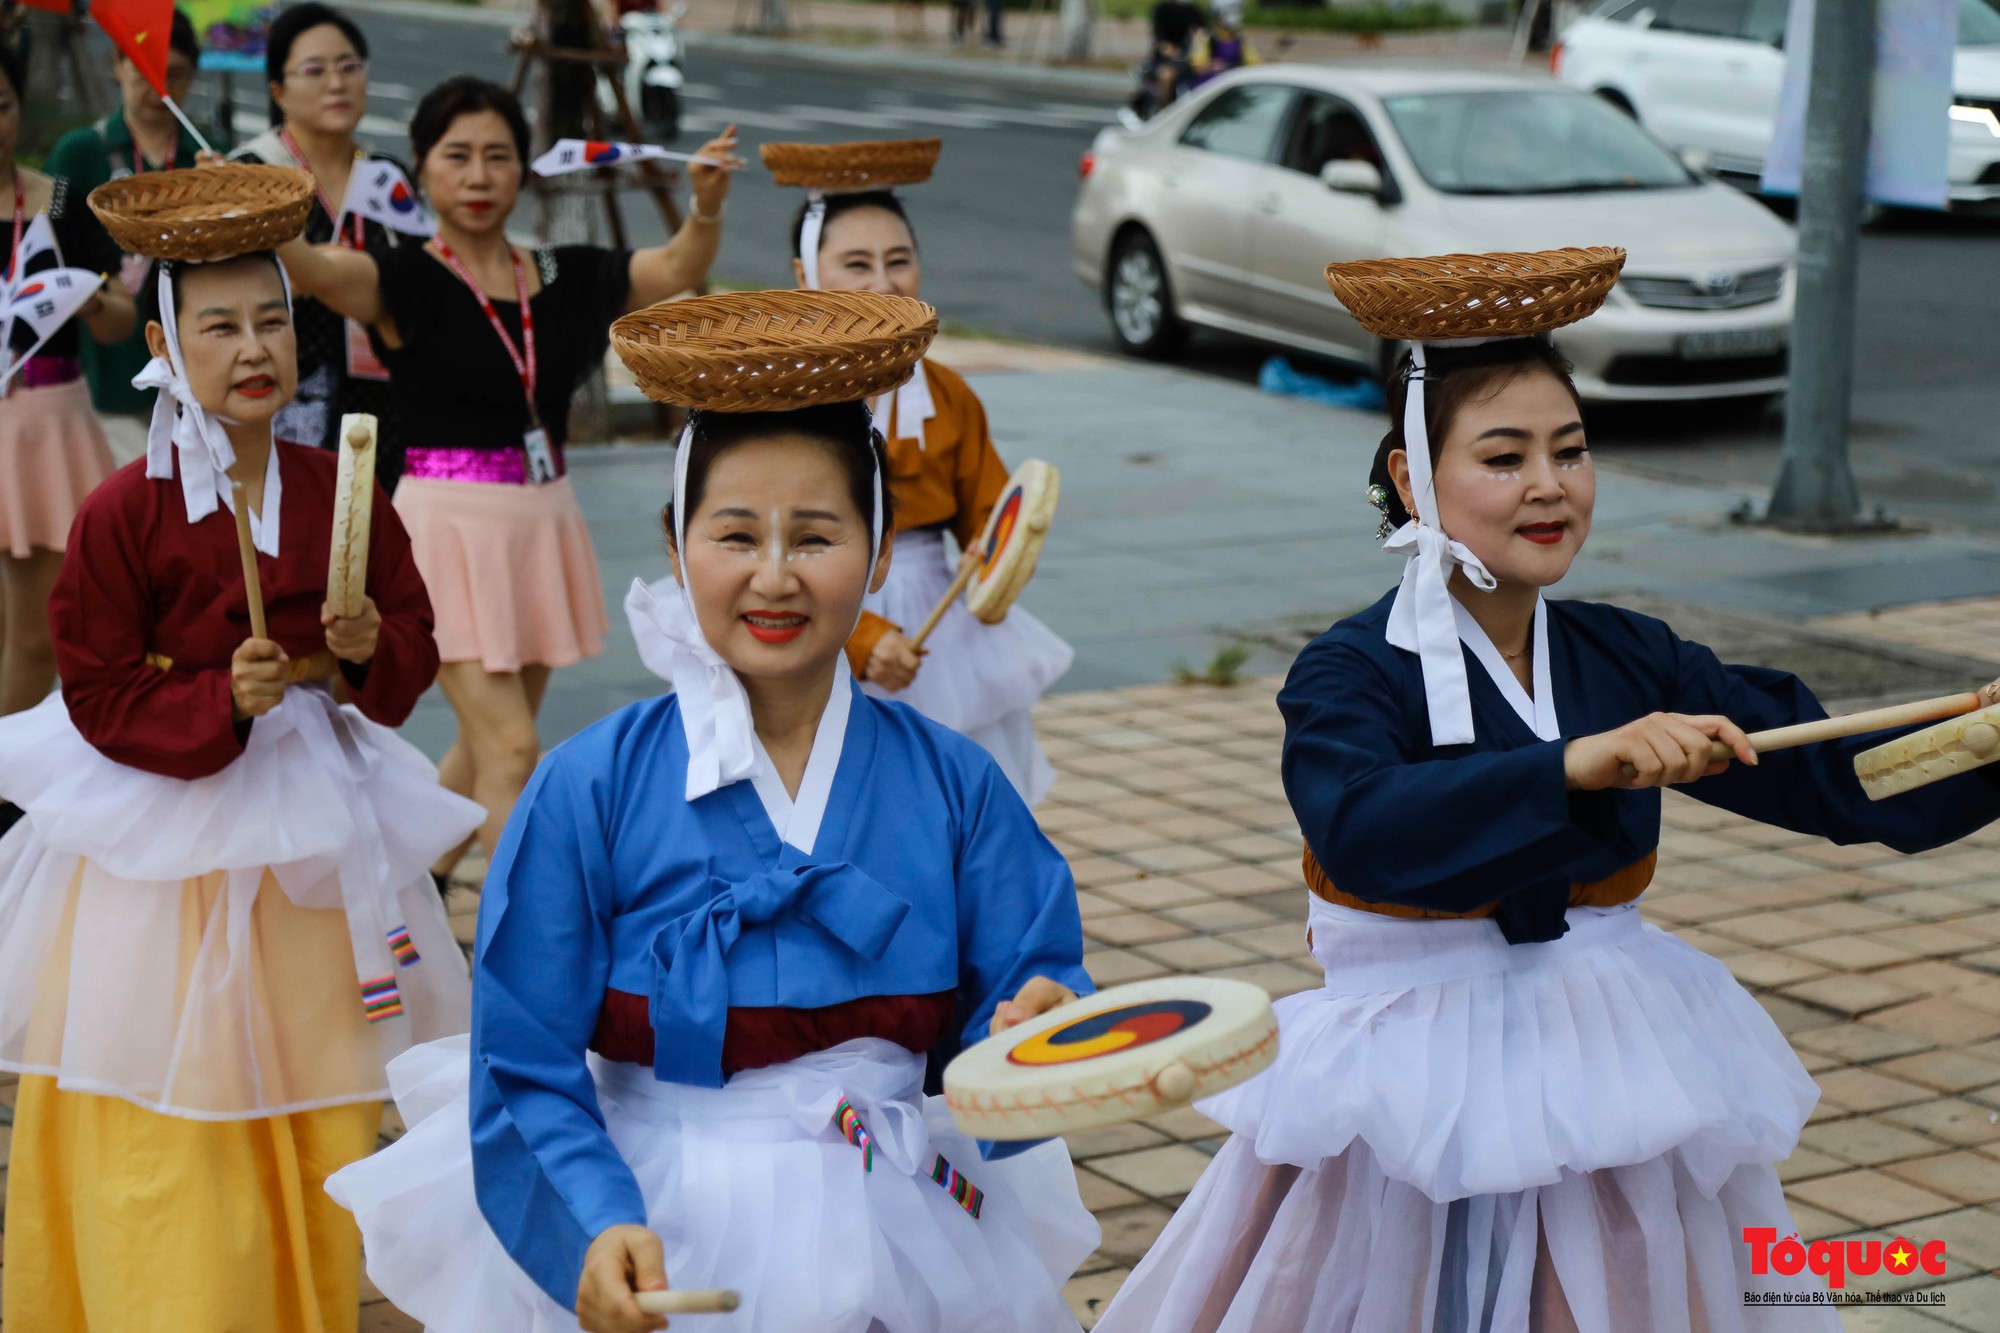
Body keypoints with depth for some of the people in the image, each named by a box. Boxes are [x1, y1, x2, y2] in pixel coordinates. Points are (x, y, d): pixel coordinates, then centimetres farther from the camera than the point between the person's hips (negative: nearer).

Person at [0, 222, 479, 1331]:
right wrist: (223, 701, -24)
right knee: (170, 1132, 1)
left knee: (321, 1127, 12)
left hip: (311, 834, 4)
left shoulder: (339, 493, 0)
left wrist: (367, 651, -14)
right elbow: (99, 698, -9)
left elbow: (417, 646, 8)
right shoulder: (122, 512, -11)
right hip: (165, 842, -4)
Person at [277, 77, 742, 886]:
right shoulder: (404, 283, -9)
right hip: (450, 520, -6)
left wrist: (708, 201, -10)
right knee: (511, 747, -11)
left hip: (542, 521, 6)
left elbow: (677, 271, 10)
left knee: (488, 743, 16)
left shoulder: (562, 278, 7)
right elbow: (311, 270, -26)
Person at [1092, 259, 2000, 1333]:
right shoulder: (1352, 672, -12)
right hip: (1415, 1101, -5)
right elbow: (1360, 830, -33)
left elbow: (1831, 779, 0)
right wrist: (1580, 764, -43)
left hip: (1613, 1079, 5)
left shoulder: (1627, 659, 3)